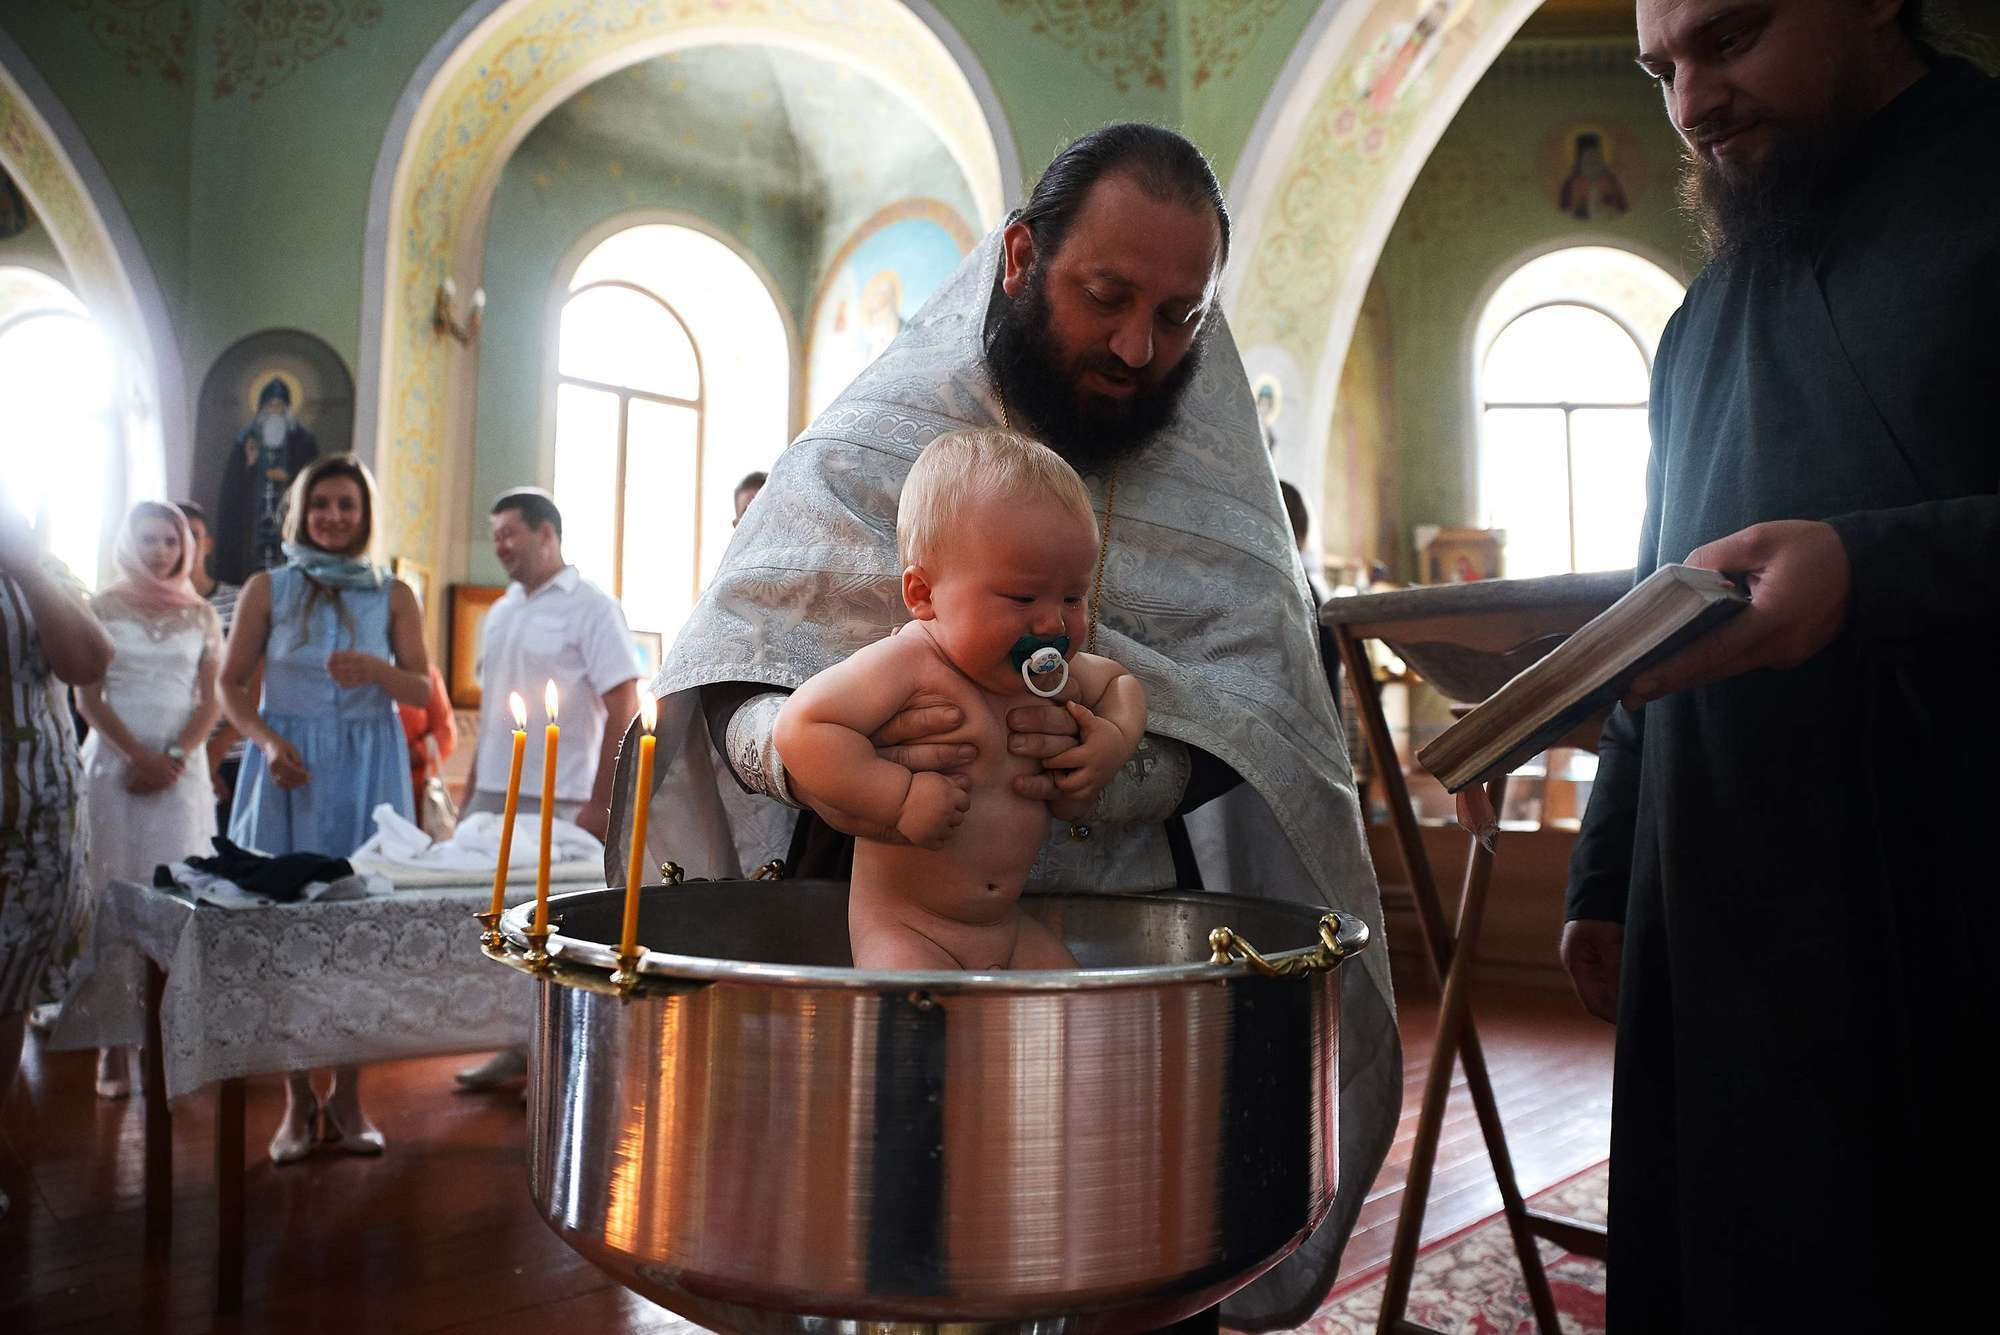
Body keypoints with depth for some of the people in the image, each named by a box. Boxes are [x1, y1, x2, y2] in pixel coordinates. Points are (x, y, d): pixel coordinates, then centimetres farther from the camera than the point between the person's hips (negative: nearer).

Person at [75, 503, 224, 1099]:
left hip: (181, 768, 1)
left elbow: (211, 701, 6)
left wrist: (175, 757, -9)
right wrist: (139, 757, -10)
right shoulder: (102, 608, 5)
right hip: (113, 765, -1)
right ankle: (113, 1044, 0)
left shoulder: (200, 615, 10)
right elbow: (88, 698, 0)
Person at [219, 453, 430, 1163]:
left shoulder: (393, 594, 5)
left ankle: (348, 1095, 15)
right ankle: (298, 1098, 14)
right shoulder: (268, 588, 4)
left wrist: (376, 669, -19)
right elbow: (231, 683, 5)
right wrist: (268, 741, -11)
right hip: (290, 770, 0)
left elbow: (423, 690, 1)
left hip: (367, 771, 0)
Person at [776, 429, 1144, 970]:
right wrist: (900, 795, -31)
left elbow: (1119, 680, 24)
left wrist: (1116, 736, 2)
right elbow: (801, 726, -28)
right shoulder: (908, 663, -22)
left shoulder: (1056, 674, 2)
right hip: (902, 928, -6)